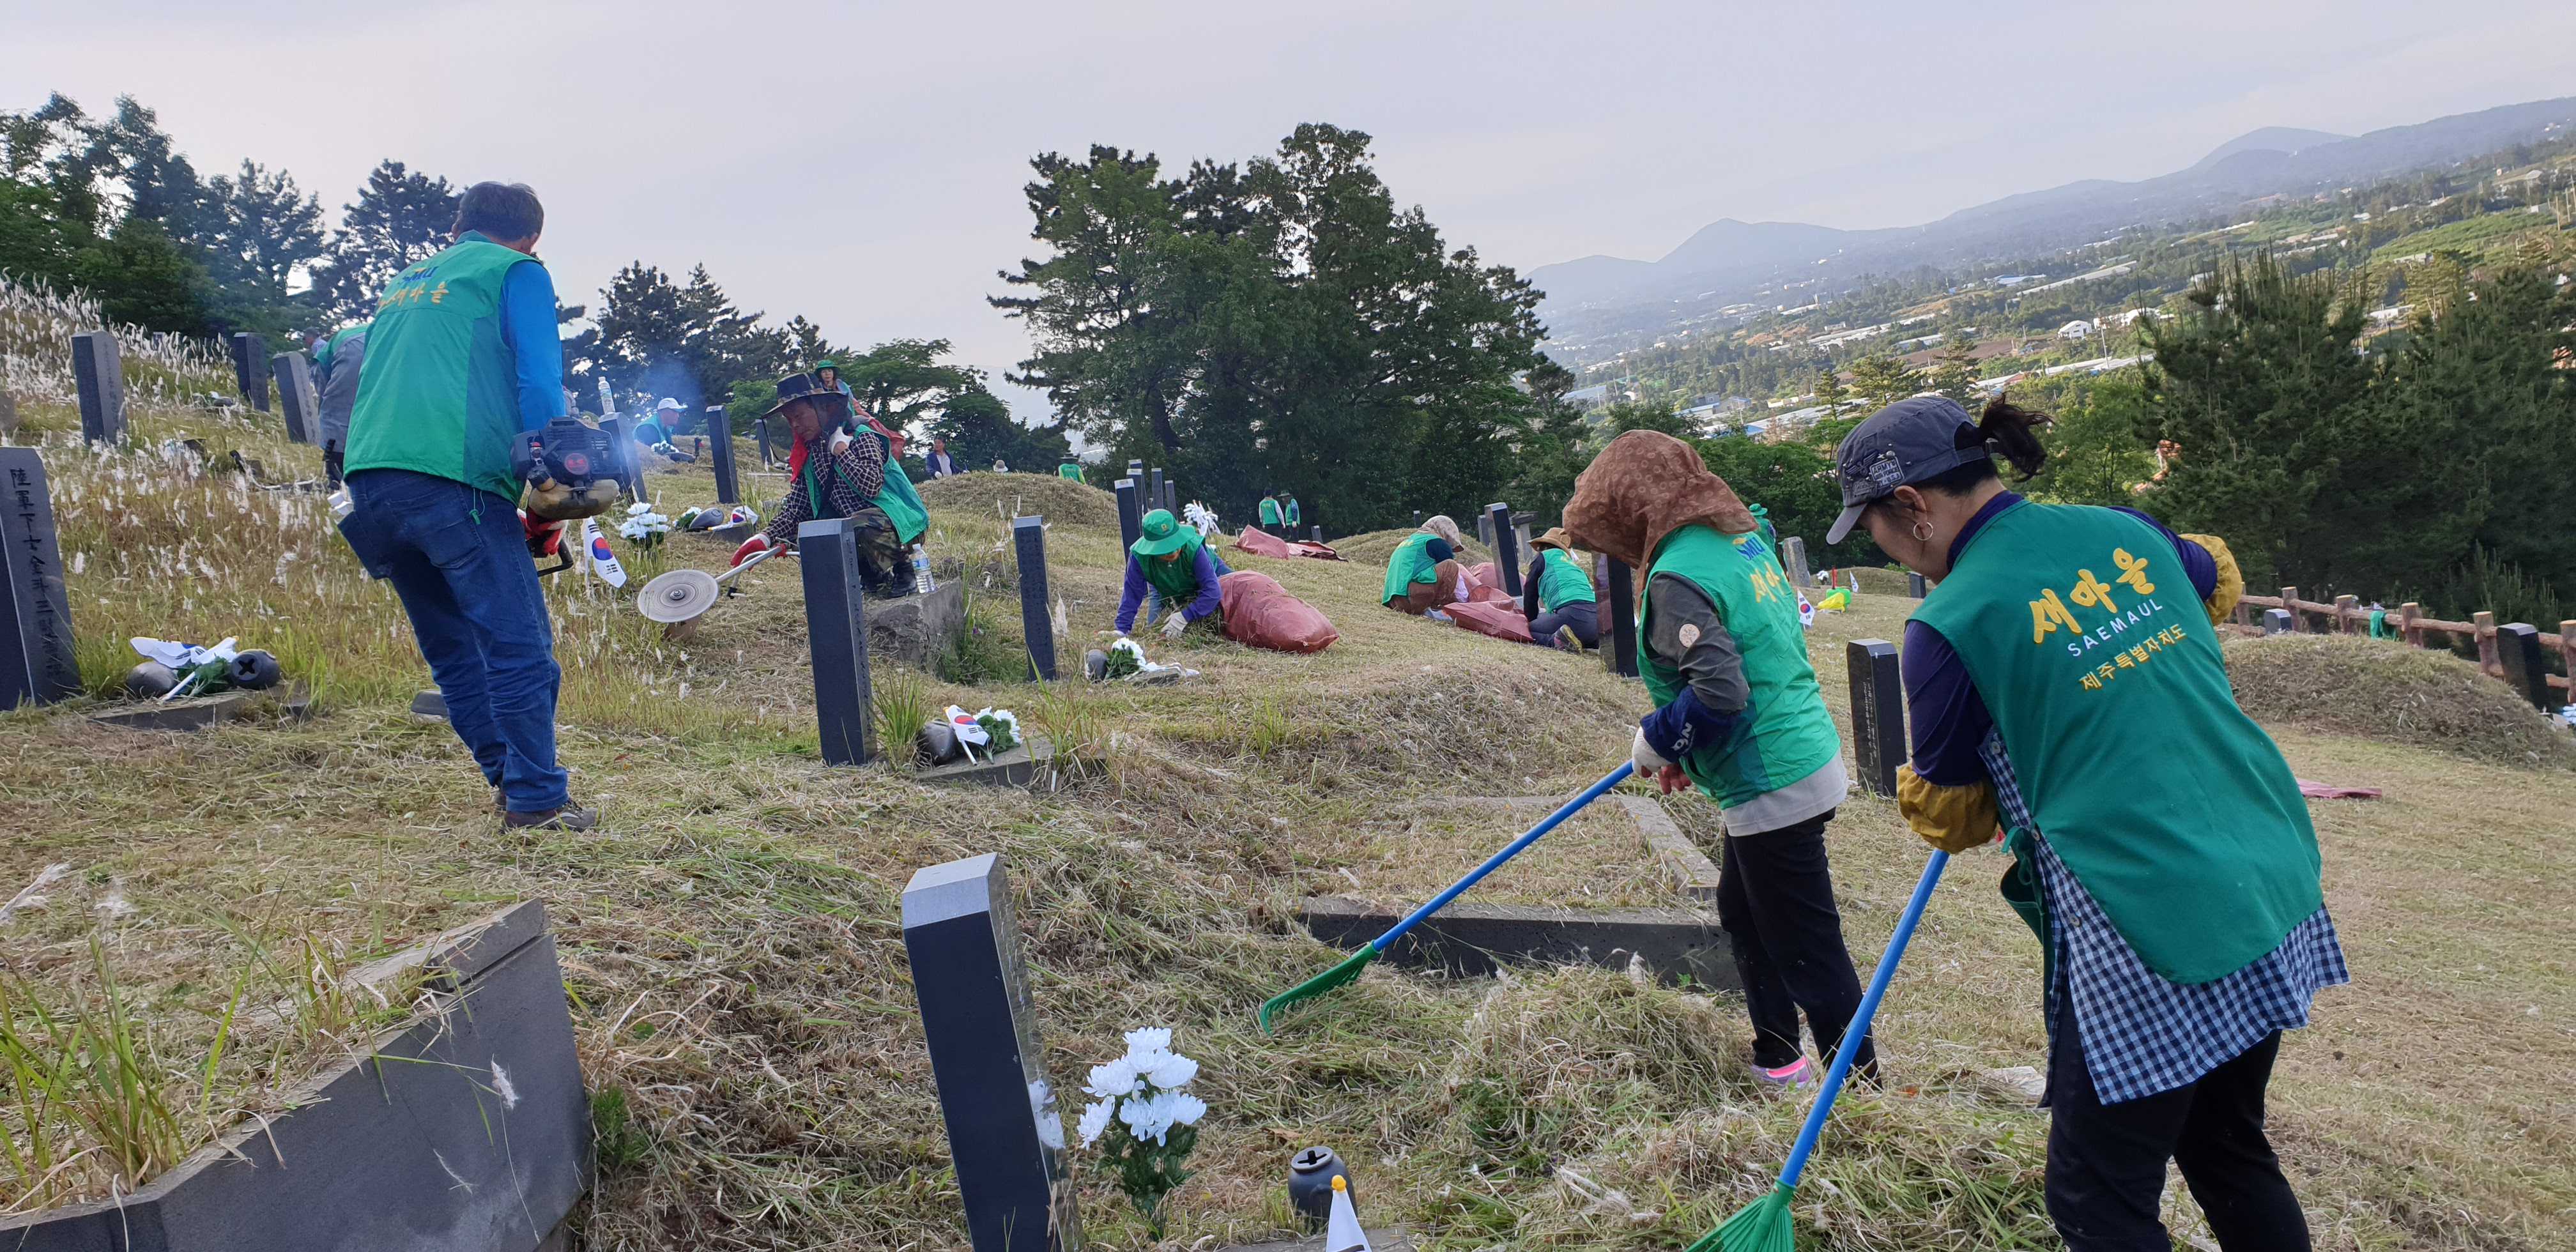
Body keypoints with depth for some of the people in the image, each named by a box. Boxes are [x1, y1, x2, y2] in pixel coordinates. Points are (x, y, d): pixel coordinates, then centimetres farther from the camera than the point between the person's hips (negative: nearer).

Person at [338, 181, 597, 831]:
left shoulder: (402, 284, 30)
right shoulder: (515, 272, 9)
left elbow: (338, 354, 33)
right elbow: (538, 380, -4)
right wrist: (551, 476, -4)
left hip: (368, 481, 8)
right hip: (452, 479, -8)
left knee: (454, 650, 14)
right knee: (518, 643, -6)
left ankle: (511, 778, 17)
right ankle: (538, 801, -7)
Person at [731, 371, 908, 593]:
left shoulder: (860, 438, -9)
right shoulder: (806, 454, 10)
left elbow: (872, 486, -26)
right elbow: (795, 506, 6)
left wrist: (840, 448, -16)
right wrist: (765, 537, -10)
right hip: (847, 531, 7)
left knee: (862, 525, -37)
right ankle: (868, 574, 1)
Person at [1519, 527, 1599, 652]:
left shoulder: (1543, 556, 17)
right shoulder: (1574, 565, 34)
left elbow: (1530, 594, 19)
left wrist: (1531, 622, 31)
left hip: (1572, 613, -6)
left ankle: (1557, 640, -20)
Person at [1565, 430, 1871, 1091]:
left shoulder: (1677, 577, -21)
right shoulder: (1743, 540, 8)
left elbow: (1719, 694, -29)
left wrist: (1657, 740, -10)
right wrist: (1682, 747, 15)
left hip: (1772, 786, -10)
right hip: (1807, 757, 10)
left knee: (1807, 949, 1)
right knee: (1742, 914, 24)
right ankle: (1776, 1062, 36)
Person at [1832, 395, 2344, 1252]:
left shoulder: (1950, 624, -14)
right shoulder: (2121, 529, 4)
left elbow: (1953, 818, 0)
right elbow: (2219, 579, 30)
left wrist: (1919, 795, 22)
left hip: (2158, 943, -8)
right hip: (2278, 893, 8)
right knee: (2229, 1153, 25)